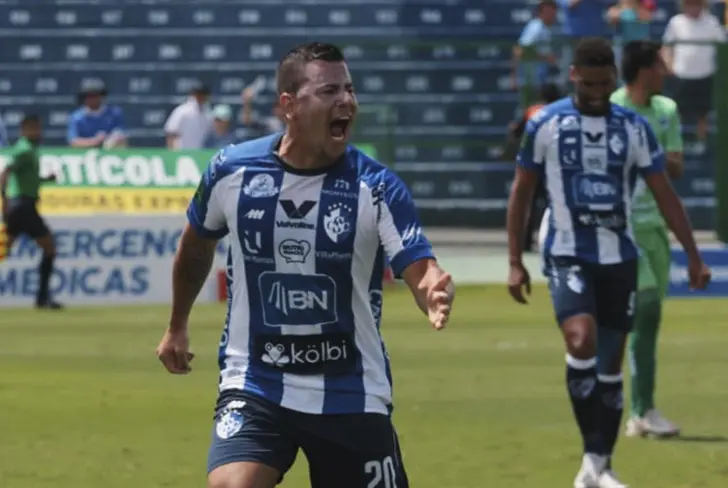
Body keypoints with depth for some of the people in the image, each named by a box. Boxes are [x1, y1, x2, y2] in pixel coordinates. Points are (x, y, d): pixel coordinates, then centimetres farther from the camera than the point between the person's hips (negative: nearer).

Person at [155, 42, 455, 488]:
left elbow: (419, 269, -20)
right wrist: (177, 326, 26)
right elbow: (197, 244, 16)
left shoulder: (377, 186, -10)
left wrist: (434, 291, -44)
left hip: (352, 397, 0)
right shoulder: (232, 171, -5)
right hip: (254, 385, 0)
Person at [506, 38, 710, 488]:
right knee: (582, 340, -24)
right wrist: (515, 261, 0)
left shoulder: (634, 128, 3)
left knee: (611, 363, 7)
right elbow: (522, 193, 4)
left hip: (619, 257, 3)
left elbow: (665, 195, 6)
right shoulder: (545, 125, -2)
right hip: (567, 254, -3)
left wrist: (694, 256, 0)